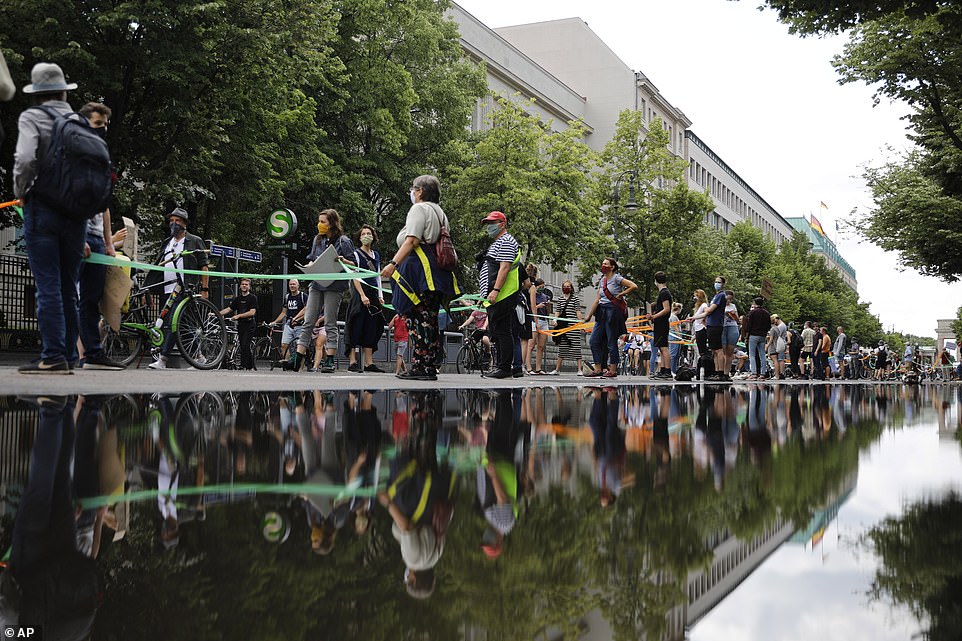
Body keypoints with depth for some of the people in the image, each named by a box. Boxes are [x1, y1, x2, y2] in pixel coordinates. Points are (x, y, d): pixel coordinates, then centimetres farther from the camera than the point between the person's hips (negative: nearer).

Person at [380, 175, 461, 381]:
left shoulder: (419, 209, -3)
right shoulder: (440, 212, 25)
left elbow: (412, 241, -15)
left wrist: (393, 263, -19)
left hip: (420, 268, -9)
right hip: (437, 273, 9)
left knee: (417, 318, -10)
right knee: (430, 319, 8)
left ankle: (420, 367, -14)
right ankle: (431, 367, 7)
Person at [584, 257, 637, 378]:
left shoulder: (616, 278, -6)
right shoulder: (601, 280, 15)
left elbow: (634, 286, -16)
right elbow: (597, 299, 14)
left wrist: (620, 295, -10)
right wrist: (589, 315, 10)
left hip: (613, 311, -8)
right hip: (602, 312, 8)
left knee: (611, 341, -4)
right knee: (594, 341, 3)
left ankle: (613, 370, 2)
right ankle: (598, 369, 8)